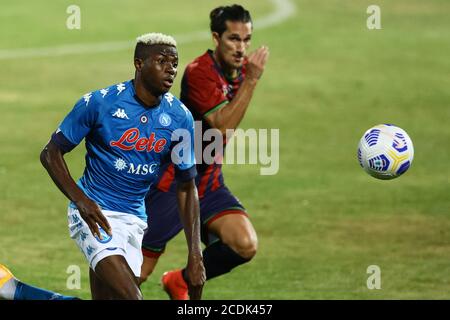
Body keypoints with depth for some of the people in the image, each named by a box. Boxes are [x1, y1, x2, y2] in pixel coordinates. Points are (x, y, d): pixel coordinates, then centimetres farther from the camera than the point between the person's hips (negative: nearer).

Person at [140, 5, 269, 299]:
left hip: (209, 180, 7)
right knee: (139, 272, -5)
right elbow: (224, 127, -31)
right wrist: (252, 80, -32)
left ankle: (181, 283, 9)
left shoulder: (242, 69, 4)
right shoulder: (199, 72, -21)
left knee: (246, 245, -17)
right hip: (173, 180, -7)